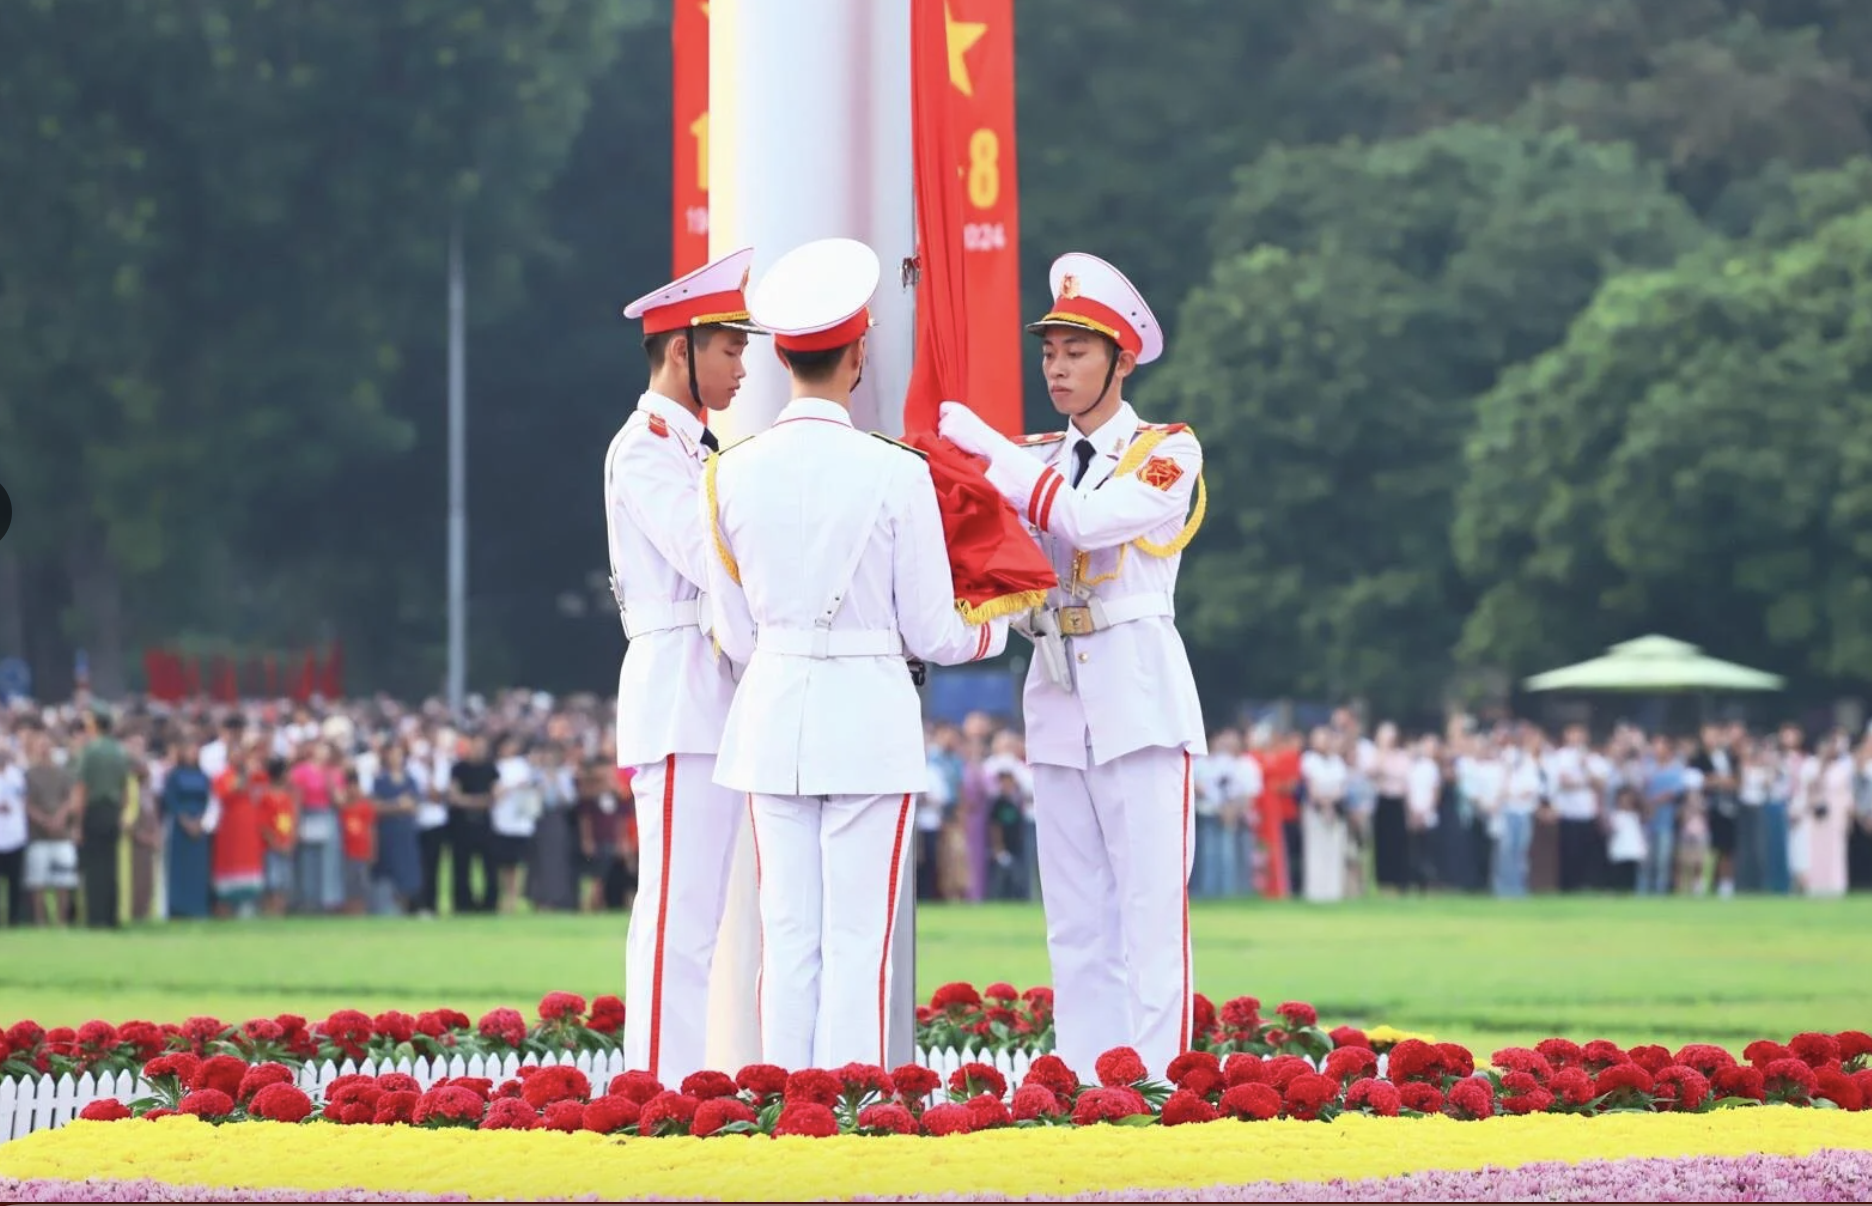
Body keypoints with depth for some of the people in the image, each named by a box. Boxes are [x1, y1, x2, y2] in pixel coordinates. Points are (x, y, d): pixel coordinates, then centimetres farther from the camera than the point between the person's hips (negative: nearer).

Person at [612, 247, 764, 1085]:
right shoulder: (644, 445, -8)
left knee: (692, 918, 8)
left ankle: (680, 1091, 9)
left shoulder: (689, 446, 20)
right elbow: (709, 558, -17)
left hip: (716, 697, 10)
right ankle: (656, 1092, -13)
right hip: (679, 693, -10)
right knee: (679, 914, -12)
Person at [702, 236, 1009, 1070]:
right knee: (858, 941, -1)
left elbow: (735, 634, 7)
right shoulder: (895, 473, -10)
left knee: (787, 939, 8)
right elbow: (931, 633, -4)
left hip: (772, 716, 4)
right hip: (869, 715, -4)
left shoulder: (733, 474, 0)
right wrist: (996, 631, 18)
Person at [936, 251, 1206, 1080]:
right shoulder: (1037, 462, 15)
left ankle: (1157, 1089, -10)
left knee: (1151, 913, -8)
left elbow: (1087, 518, -17)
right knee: (1076, 925, 5)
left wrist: (981, 444, -12)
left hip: (1139, 694, -5)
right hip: (1056, 699, 5)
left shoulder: (1168, 452, 0)